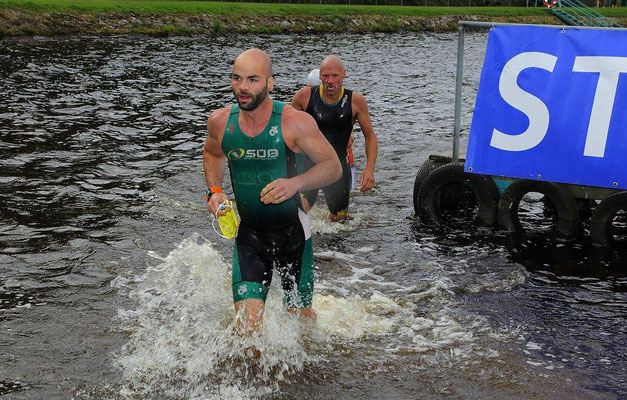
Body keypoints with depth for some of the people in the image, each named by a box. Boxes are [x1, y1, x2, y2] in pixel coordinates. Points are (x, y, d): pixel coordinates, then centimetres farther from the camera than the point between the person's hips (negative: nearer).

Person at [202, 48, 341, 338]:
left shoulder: (294, 122, -17)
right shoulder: (220, 122, -7)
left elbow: (333, 166, -11)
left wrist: (295, 183, -28)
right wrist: (214, 191, -2)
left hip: (291, 230, -1)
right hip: (248, 231, 2)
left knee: (300, 314, 14)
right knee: (247, 325, -9)